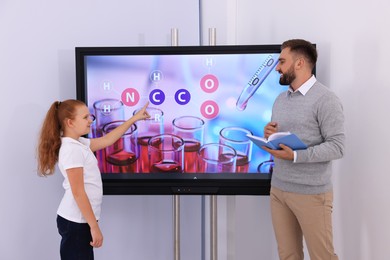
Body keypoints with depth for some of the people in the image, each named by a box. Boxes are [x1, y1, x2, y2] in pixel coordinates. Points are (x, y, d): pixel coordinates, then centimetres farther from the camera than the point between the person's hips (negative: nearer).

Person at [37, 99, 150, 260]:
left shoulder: (79, 143, 9)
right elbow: (78, 192, -21)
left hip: (80, 219, 9)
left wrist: (134, 119, 22)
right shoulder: (71, 149, -18)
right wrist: (94, 226, -19)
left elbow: (107, 140, 20)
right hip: (76, 221, -9)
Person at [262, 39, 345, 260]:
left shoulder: (325, 99, -11)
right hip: (278, 189, 7)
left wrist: (295, 156, -25)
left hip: (311, 193, -6)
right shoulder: (280, 99, 14)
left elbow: (337, 147, -16)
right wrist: (269, 135, -4)